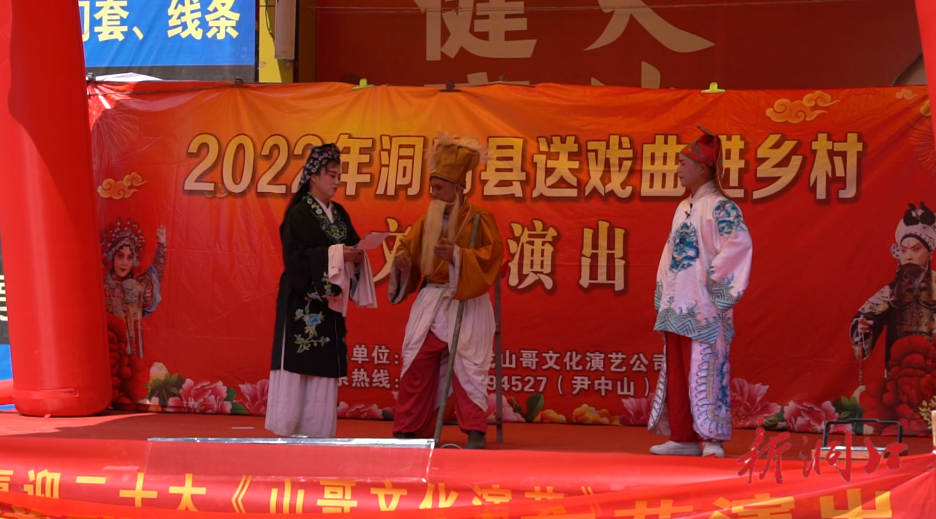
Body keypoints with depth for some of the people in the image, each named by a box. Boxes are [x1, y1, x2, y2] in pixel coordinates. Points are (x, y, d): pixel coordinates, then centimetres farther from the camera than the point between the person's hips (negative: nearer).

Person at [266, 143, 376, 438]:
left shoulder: (339, 214, 14)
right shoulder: (299, 213, -8)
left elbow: (351, 248, 14)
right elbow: (295, 257, -17)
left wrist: (356, 257, -8)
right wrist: (335, 254, -22)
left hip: (330, 300, 7)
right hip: (302, 300, -7)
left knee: (325, 367, 5)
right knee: (297, 365, -7)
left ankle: (316, 430, 9)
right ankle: (289, 428, -1)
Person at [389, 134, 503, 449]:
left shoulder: (479, 220, -5)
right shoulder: (427, 221, 11)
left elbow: (491, 255, -13)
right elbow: (409, 244, 18)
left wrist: (457, 255, -26)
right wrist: (402, 256, -5)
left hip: (465, 304, -5)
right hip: (429, 303, 5)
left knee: (466, 366, -6)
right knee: (417, 366, 4)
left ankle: (475, 432, 0)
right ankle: (408, 429, 11)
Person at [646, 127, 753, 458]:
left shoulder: (719, 207, -10)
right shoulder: (683, 208, 17)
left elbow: (739, 244, -23)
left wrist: (715, 278, -18)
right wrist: (662, 296, 16)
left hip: (702, 308, -9)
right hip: (676, 306, 9)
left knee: (704, 369, -8)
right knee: (676, 372, 10)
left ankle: (711, 438, -3)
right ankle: (683, 437, 17)